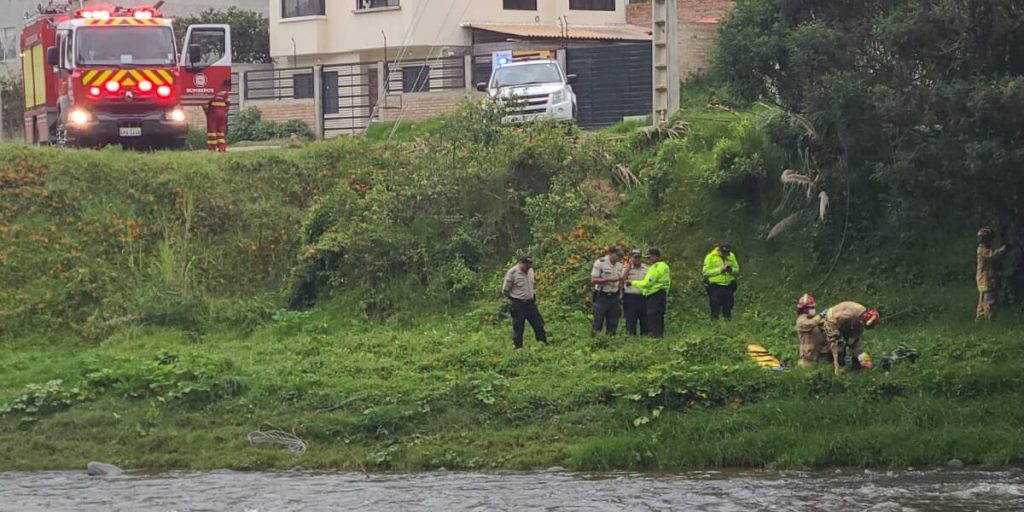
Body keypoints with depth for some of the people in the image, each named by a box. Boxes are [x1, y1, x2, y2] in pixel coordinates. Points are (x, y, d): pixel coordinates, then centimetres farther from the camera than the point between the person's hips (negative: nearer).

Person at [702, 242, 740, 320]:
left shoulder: (731, 256, 6)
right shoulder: (710, 257, -7)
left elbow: (737, 269, 11)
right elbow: (706, 272, -11)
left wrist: (731, 270, -12)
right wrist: (719, 270, -19)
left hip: (728, 286, 4)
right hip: (715, 286, -4)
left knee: (728, 308, 9)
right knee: (715, 308, -3)